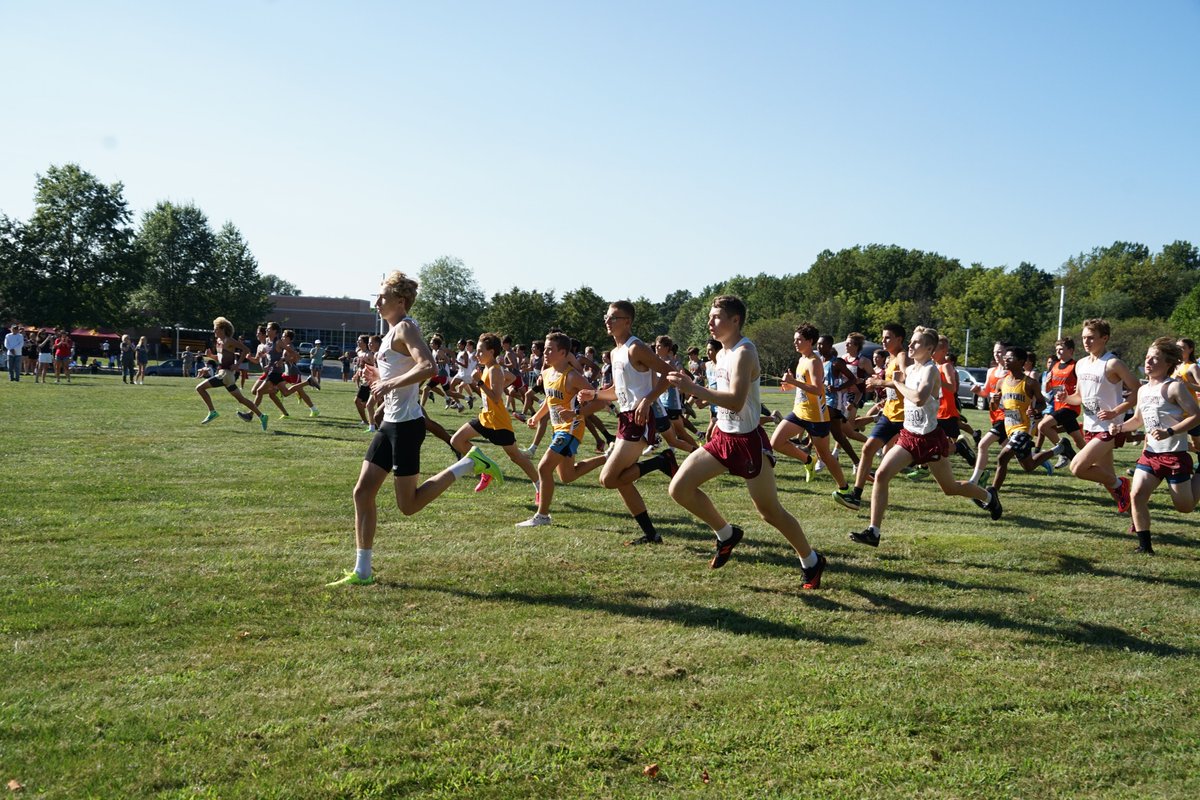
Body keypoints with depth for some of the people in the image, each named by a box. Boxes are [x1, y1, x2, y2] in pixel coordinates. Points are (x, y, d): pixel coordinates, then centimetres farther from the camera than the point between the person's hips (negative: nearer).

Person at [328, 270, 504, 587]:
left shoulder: (405, 328, -12)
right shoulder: (394, 331, 16)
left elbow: (428, 367, -29)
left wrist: (390, 384, -27)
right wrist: (381, 378, 12)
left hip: (406, 425, -10)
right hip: (391, 424, 10)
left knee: (408, 505, -3)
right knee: (363, 492, 7)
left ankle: (469, 463, 5)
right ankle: (362, 571, 12)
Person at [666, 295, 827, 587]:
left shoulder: (743, 353, -20)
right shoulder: (722, 354, 9)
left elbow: (736, 401, -33)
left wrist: (693, 388, -35)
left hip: (747, 440, -8)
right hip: (723, 437, 8)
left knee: (769, 511, 2)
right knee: (679, 488, -2)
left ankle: (812, 562, 23)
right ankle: (726, 534, 18)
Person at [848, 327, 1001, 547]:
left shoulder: (930, 370, -19)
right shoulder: (909, 369, 6)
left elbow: (919, 398, -38)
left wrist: (897, 383, -24)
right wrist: (892, 384, 7)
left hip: (930, 438, -7)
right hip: (908, 436, 7)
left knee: (950, 488, 11)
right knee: (881, 475, -12)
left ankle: (988, 496, 43)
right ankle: (874, 531, -10)